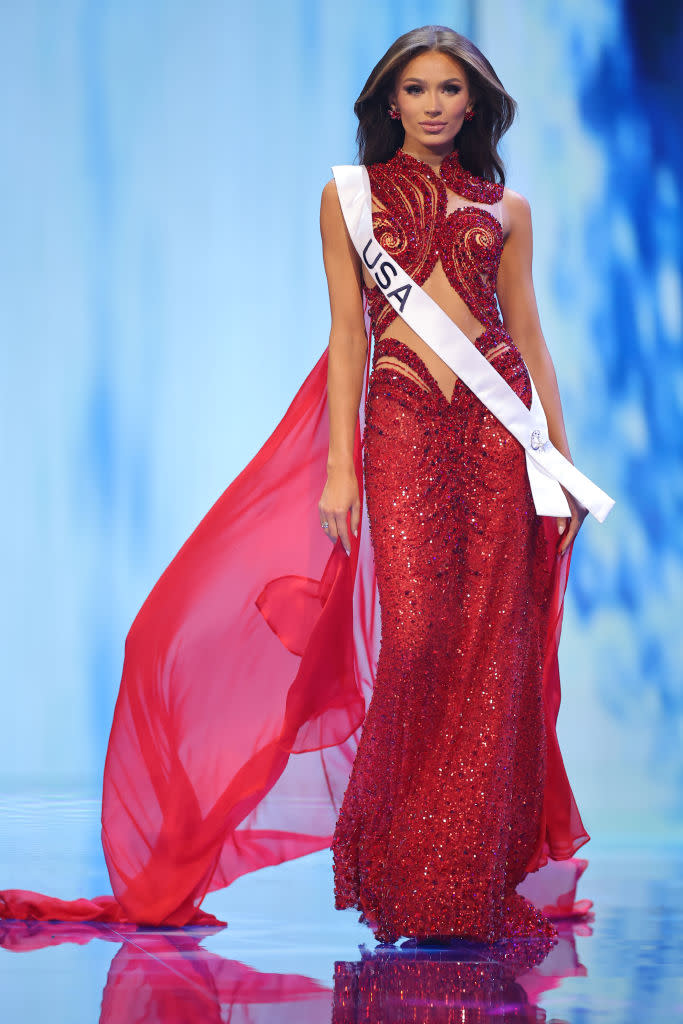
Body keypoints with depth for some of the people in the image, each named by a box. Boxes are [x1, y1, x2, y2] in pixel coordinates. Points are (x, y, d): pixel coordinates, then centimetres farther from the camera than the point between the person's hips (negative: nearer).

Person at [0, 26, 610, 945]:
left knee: (492, 643, -4)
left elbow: (530, 335, 14)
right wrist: (339, 467, -4)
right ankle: (401, 872, 2)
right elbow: (347, 334, 4)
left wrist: (566, 460, 8)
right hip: (400, 424, -2)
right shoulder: (351, 197, 10)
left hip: (499, 422, 2)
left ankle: (478, 884, 4)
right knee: (418, 632, -15)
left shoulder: (504, 207, 14)